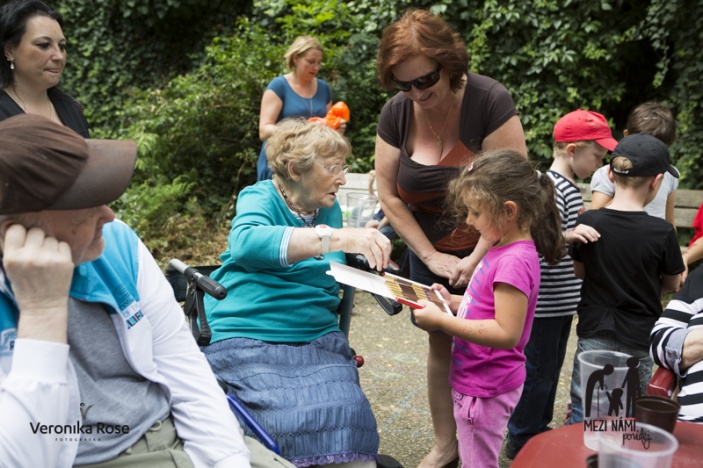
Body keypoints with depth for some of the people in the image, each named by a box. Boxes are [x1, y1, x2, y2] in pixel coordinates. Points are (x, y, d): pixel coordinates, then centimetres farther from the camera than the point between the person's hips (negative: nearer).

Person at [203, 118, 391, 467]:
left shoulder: (329, 209, 15)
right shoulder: (259, 198, -2)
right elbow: (246, 242, -25)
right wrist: (335, 238, -35)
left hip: (317, 337, 5)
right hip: (248, 338, -4)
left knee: (348, 415, -24)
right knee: (299, 421, -29)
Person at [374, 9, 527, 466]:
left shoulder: (489, 100, -21)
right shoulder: (396, 113, -8)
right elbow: (388, 193, -5)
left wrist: (477, 259, -21)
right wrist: (430, 256, -10)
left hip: (487, 252, -3)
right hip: (430, 254, 4)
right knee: (441, 345, 11)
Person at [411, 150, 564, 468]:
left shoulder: (515, 261, -25)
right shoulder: (504, 250, 6)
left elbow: (506, 332, -28)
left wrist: (442, 321, -26)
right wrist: (453, 302, 4)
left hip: (485, 390, -10)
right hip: (477, 380, 10)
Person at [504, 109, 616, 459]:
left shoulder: (570, 187, 11)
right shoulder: (552, 188, -20)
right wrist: (566, 236, -42)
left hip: (562, 301, 10)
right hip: (543, 302, -10)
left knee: (552, 368, 19)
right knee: (538, 371, 2)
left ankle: (539, 430, 34)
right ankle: (521, 441, 18)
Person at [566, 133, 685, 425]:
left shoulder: (587, 222, -9)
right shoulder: (662, 232, -14)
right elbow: (672, 285, 2)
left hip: (594, 335, 1)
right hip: (639, 340, -1)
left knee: (582, 414, 10)